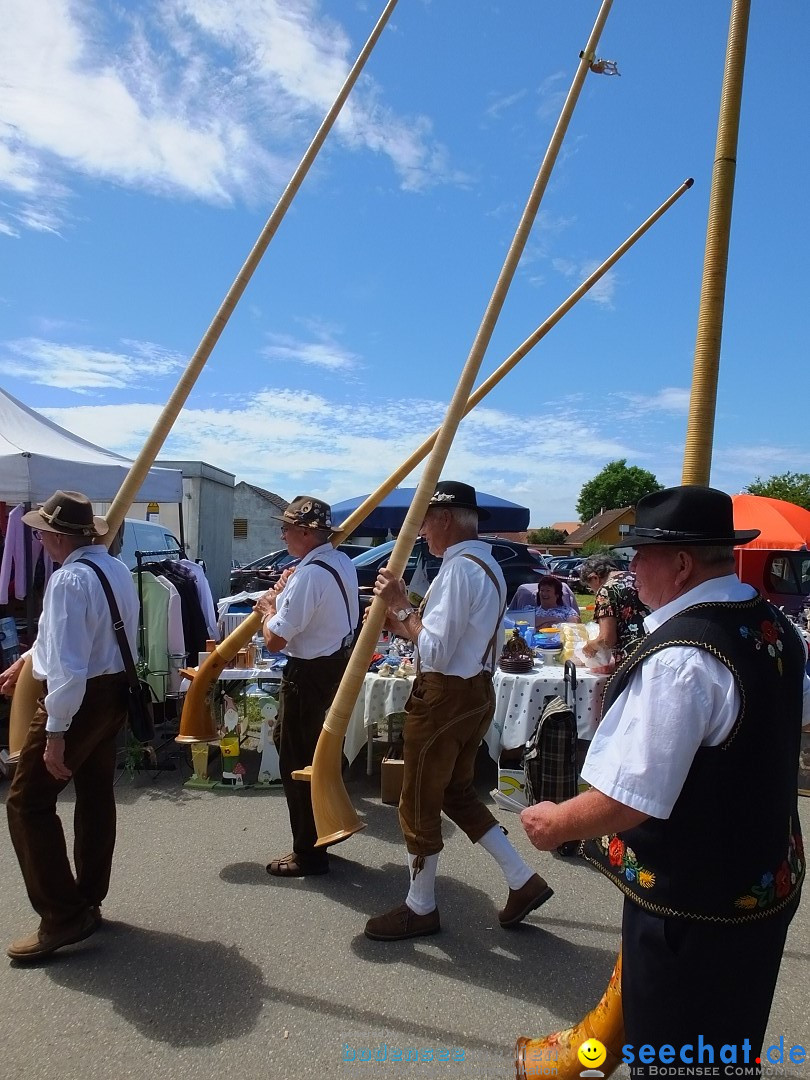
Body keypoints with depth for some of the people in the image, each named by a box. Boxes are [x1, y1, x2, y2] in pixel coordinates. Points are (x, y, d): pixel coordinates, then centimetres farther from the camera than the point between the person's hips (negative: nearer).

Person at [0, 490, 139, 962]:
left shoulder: (69, 578, -22)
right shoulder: (117, 569, 7)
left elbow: (69, 666, -27)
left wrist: (55, 732, -22)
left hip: (81, 699, -9)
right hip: (115, 692, 9)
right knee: (96, 795, 18)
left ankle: (63, 917, 8)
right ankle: (88, 901, 33)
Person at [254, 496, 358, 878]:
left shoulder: (308, 575, -26)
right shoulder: (343, 562, 4)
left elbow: (275, 640, -24)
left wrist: (267, 607, -6)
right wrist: (285, 595, 7)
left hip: (309, 674, -10)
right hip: (337, 663, 10)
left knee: (297, 760, 6)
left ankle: (308, 854, 22)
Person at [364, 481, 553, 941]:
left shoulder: (459, 568, -22)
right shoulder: (487, 564, 11)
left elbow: (436, 650, -24)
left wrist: (401, 605, -14)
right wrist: (404, 621, 5)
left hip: (445, 697, -10)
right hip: (476, 691, 10)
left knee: (419, 805, 8)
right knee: (458, 792, 24)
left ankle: (420, 909, 27)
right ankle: (523, 880, 28)